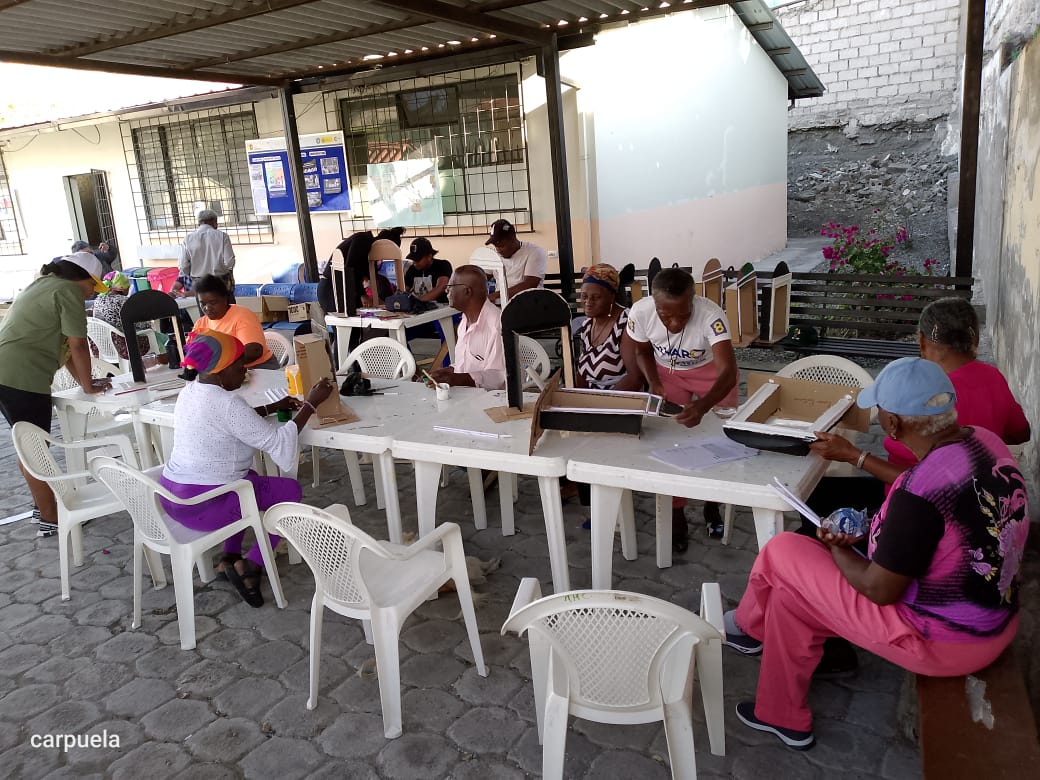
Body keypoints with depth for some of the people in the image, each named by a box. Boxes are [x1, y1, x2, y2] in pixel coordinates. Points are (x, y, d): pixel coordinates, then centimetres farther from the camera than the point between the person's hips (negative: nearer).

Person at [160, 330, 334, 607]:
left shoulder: (190, 391, 6)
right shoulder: (225, 402, -23)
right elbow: (277, 442, -21)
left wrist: (272, 407, 18)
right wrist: (311, 403, -15)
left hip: (171, 495, 9)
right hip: (201, 506, -9)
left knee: (248, 478, 33)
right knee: (290, 491, 6)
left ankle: (230, 558, 25)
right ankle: (250, 567, 5)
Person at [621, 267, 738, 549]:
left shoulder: (711, 315, -39)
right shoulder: (640, 312, -31)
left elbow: (728, 372, -46)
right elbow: (641, 350, -7)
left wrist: (701, 407, -62)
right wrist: (654, 383, -21)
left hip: (711, 372, -1)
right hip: (667, 372, 2)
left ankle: (712, 505, 22)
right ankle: (676, 516, 10)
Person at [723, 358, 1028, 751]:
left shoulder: (919, 493, -33)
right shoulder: (986, 442, -6)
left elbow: (879, 590, -22)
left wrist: (837, 551, -3)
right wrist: (870, 533, 6)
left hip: (944, 643, -8)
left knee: (781, 553, 2)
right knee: (793, 593, 15)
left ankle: (750, 627, 30)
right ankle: (784, 718, 33)